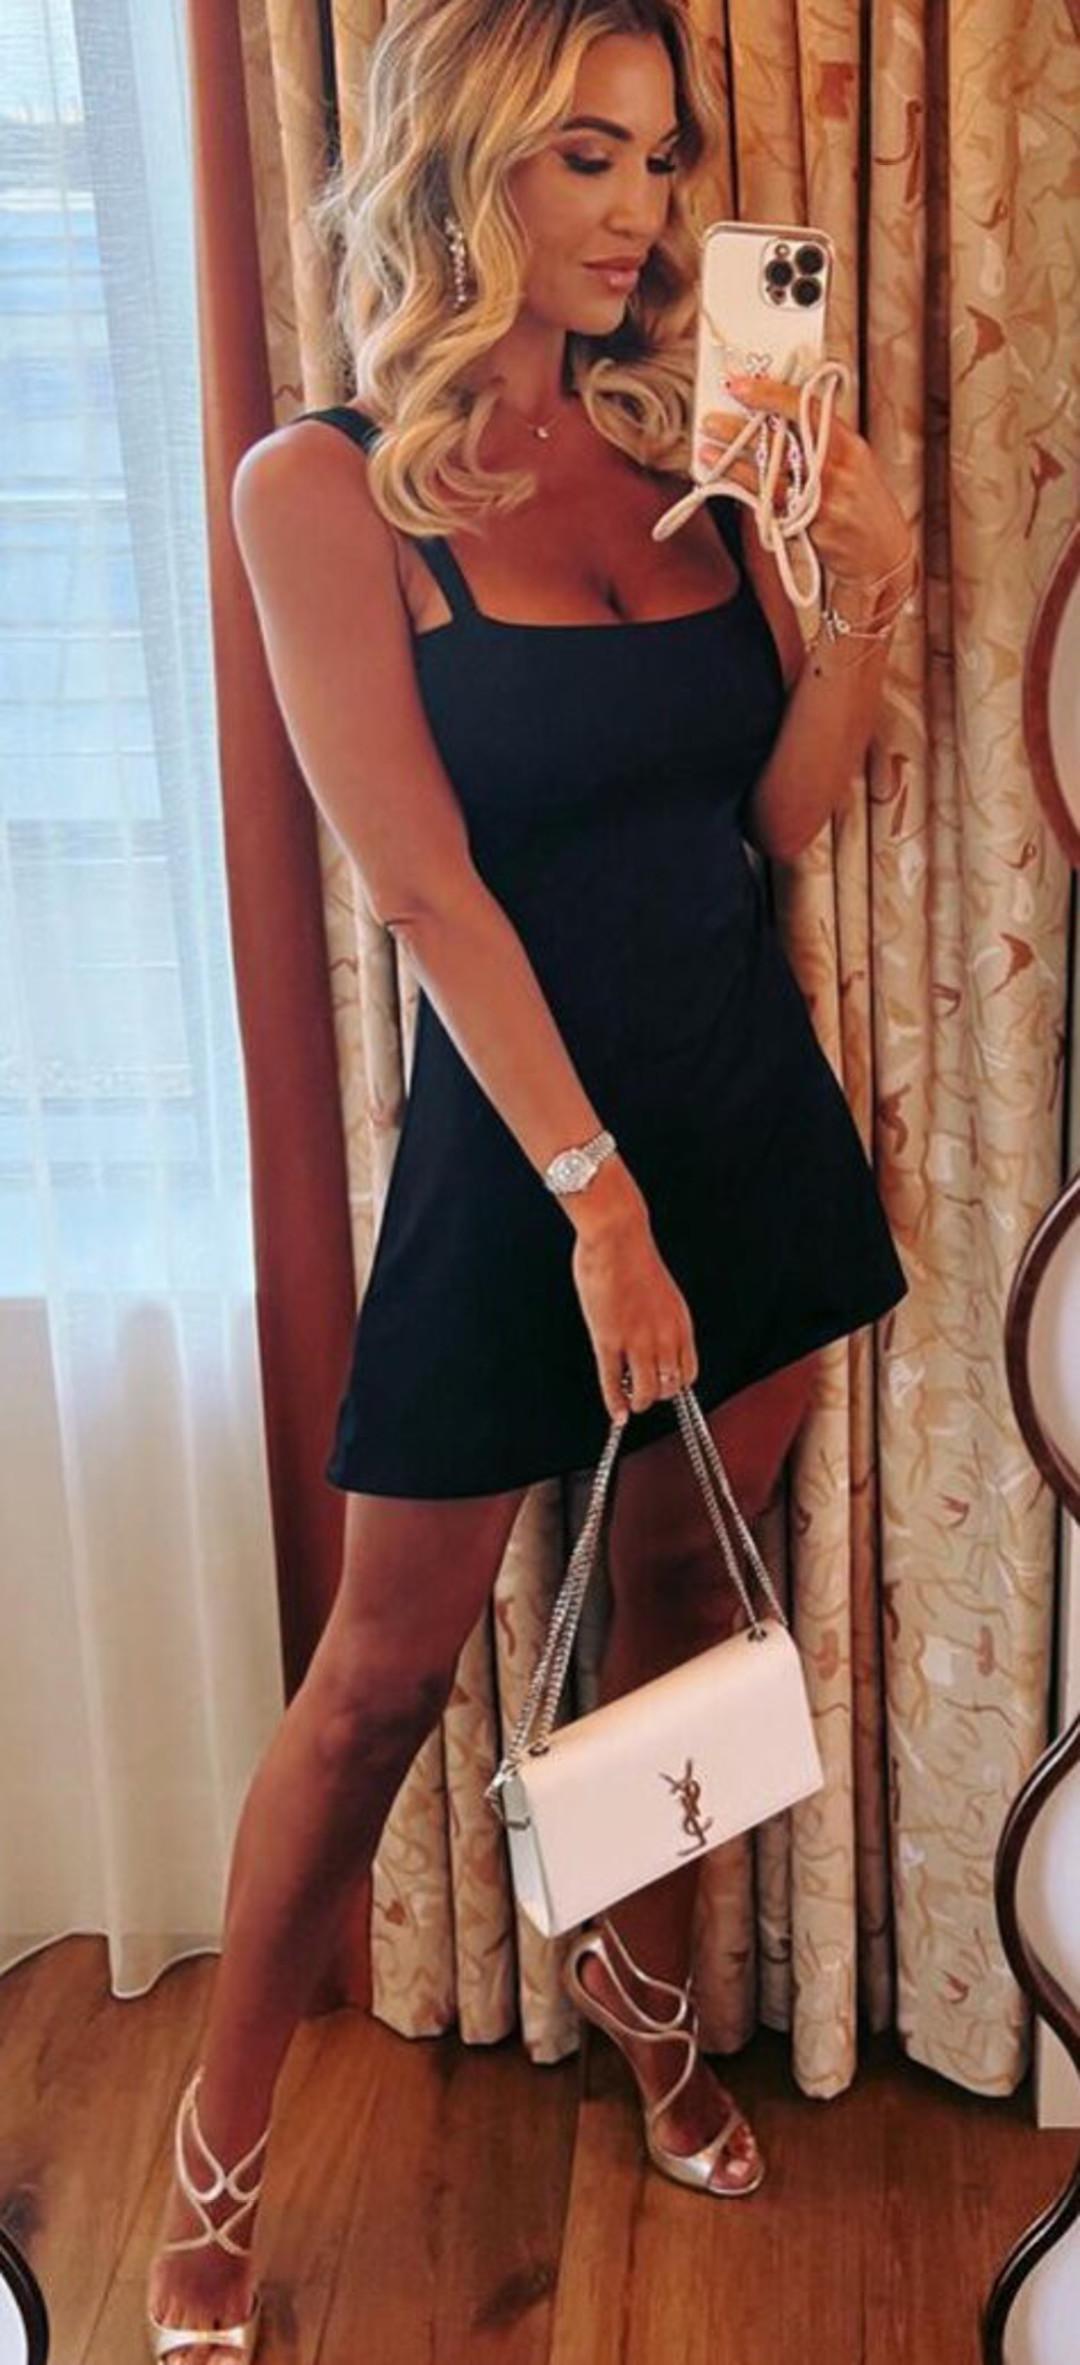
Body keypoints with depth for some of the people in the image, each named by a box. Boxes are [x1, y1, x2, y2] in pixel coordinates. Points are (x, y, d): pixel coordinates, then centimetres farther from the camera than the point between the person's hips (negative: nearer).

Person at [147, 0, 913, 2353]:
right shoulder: (325, 488, -11)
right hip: (517, 1127, -5)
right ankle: (219, 2145, 25)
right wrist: (598, 1198, -18)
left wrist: (858, 592, -12)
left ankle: (643, 1980, 43)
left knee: (685, 1581, 19)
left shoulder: (681, 450, 4)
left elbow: (788, 810, 5)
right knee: (387, 1667, 4)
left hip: (752, 1103, 6)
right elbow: (432, 892, -16)